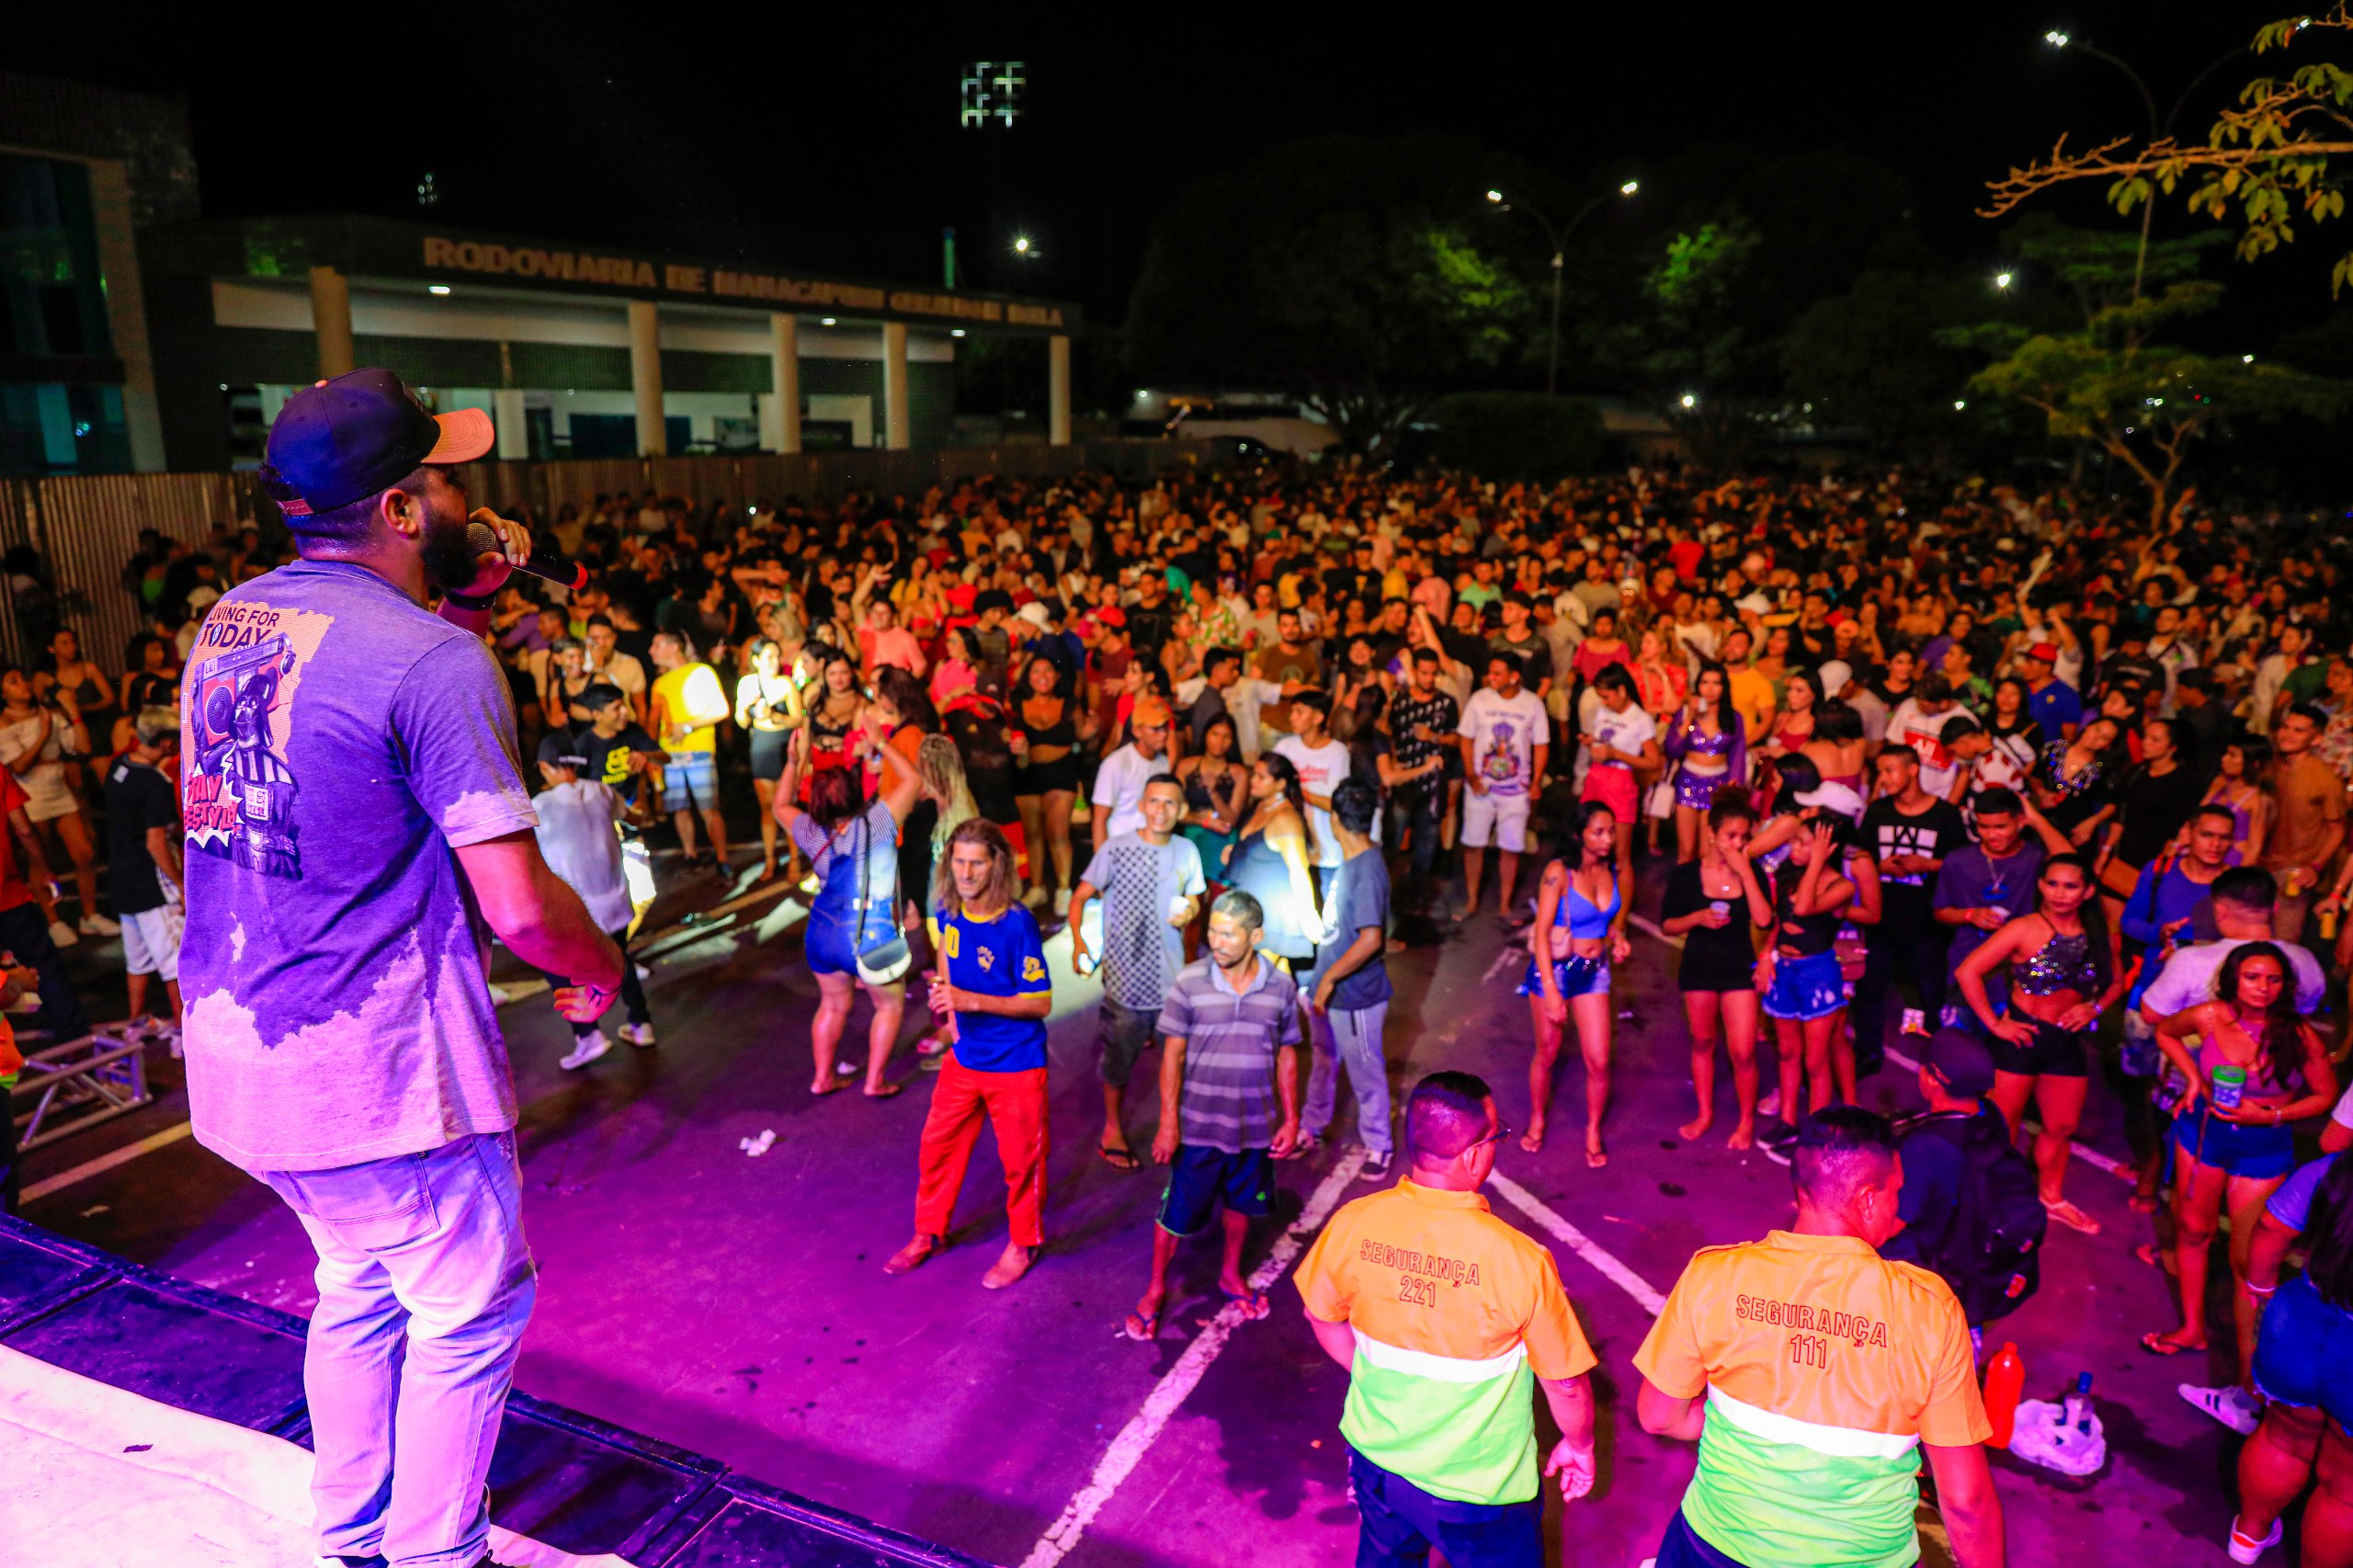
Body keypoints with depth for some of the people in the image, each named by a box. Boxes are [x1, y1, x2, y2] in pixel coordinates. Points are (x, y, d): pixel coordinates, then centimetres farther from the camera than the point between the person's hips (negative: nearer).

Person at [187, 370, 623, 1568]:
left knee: (360, 1290, 26)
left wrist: (464, 607, 11)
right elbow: (517, 907, -22)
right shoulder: (432, 662, -21)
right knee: (470, 1313, 11)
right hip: (376, 1070, -9)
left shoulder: (227, 623, 6)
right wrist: (600, 967, -2)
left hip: (236, 1050, 9)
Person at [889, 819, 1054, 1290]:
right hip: (964, 1058, 6)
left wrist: (971, 1001, -28)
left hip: (1016, 1065, -6)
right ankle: (930, 1233, 38)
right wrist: (945, 995, 4)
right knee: (937, 1146, 16)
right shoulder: (948, 911, -6)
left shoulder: (1017, 923, -24)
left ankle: (1023, 1243, 33)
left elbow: (1041, 1003, -21)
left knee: (1020, 1159, 11)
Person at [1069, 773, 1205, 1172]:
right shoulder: (1116, 849, -11)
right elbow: (1080, 896, -9)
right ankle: (1113, 1130, 30)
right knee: (1119, 1057, 10)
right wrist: (1078, 941, -23)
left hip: (1172, 974, 3)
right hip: (1125, 975, -3)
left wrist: (1190, 911, -8)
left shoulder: (1187, 851, 1)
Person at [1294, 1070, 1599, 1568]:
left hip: (1377, 1460, 4)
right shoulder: (1519, 1260, -30)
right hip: (1478, 1485, -3)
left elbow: (1322, 1315, -1)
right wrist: (1580, 1445, 4)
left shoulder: (1353, 1224, -20)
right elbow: (1566, 1382, -17)